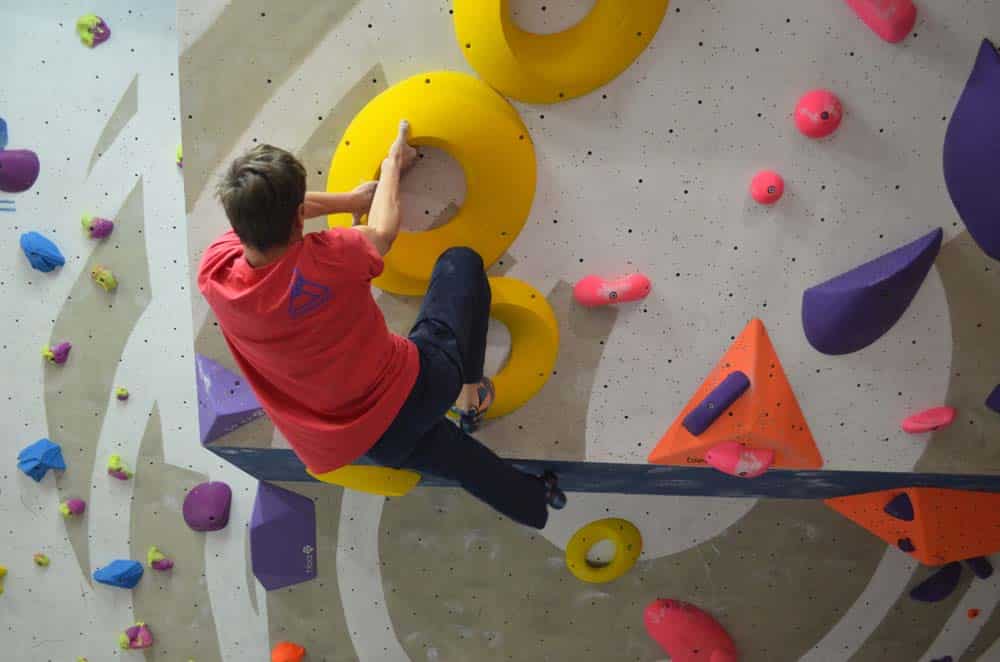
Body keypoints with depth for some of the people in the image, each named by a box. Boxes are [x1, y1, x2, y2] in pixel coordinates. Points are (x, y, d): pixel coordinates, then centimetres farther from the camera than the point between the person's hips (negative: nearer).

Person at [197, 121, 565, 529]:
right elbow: (383, 231, -2)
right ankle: (471, 393, 27)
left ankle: (533, 501, 53)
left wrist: (350, 200, 16)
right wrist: (392, 163, 16)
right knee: (461, 261, 16)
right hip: (414, 387, -4)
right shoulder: (323, 259, -27)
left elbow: (262, 210, 6)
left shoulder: (214, 276, -15)